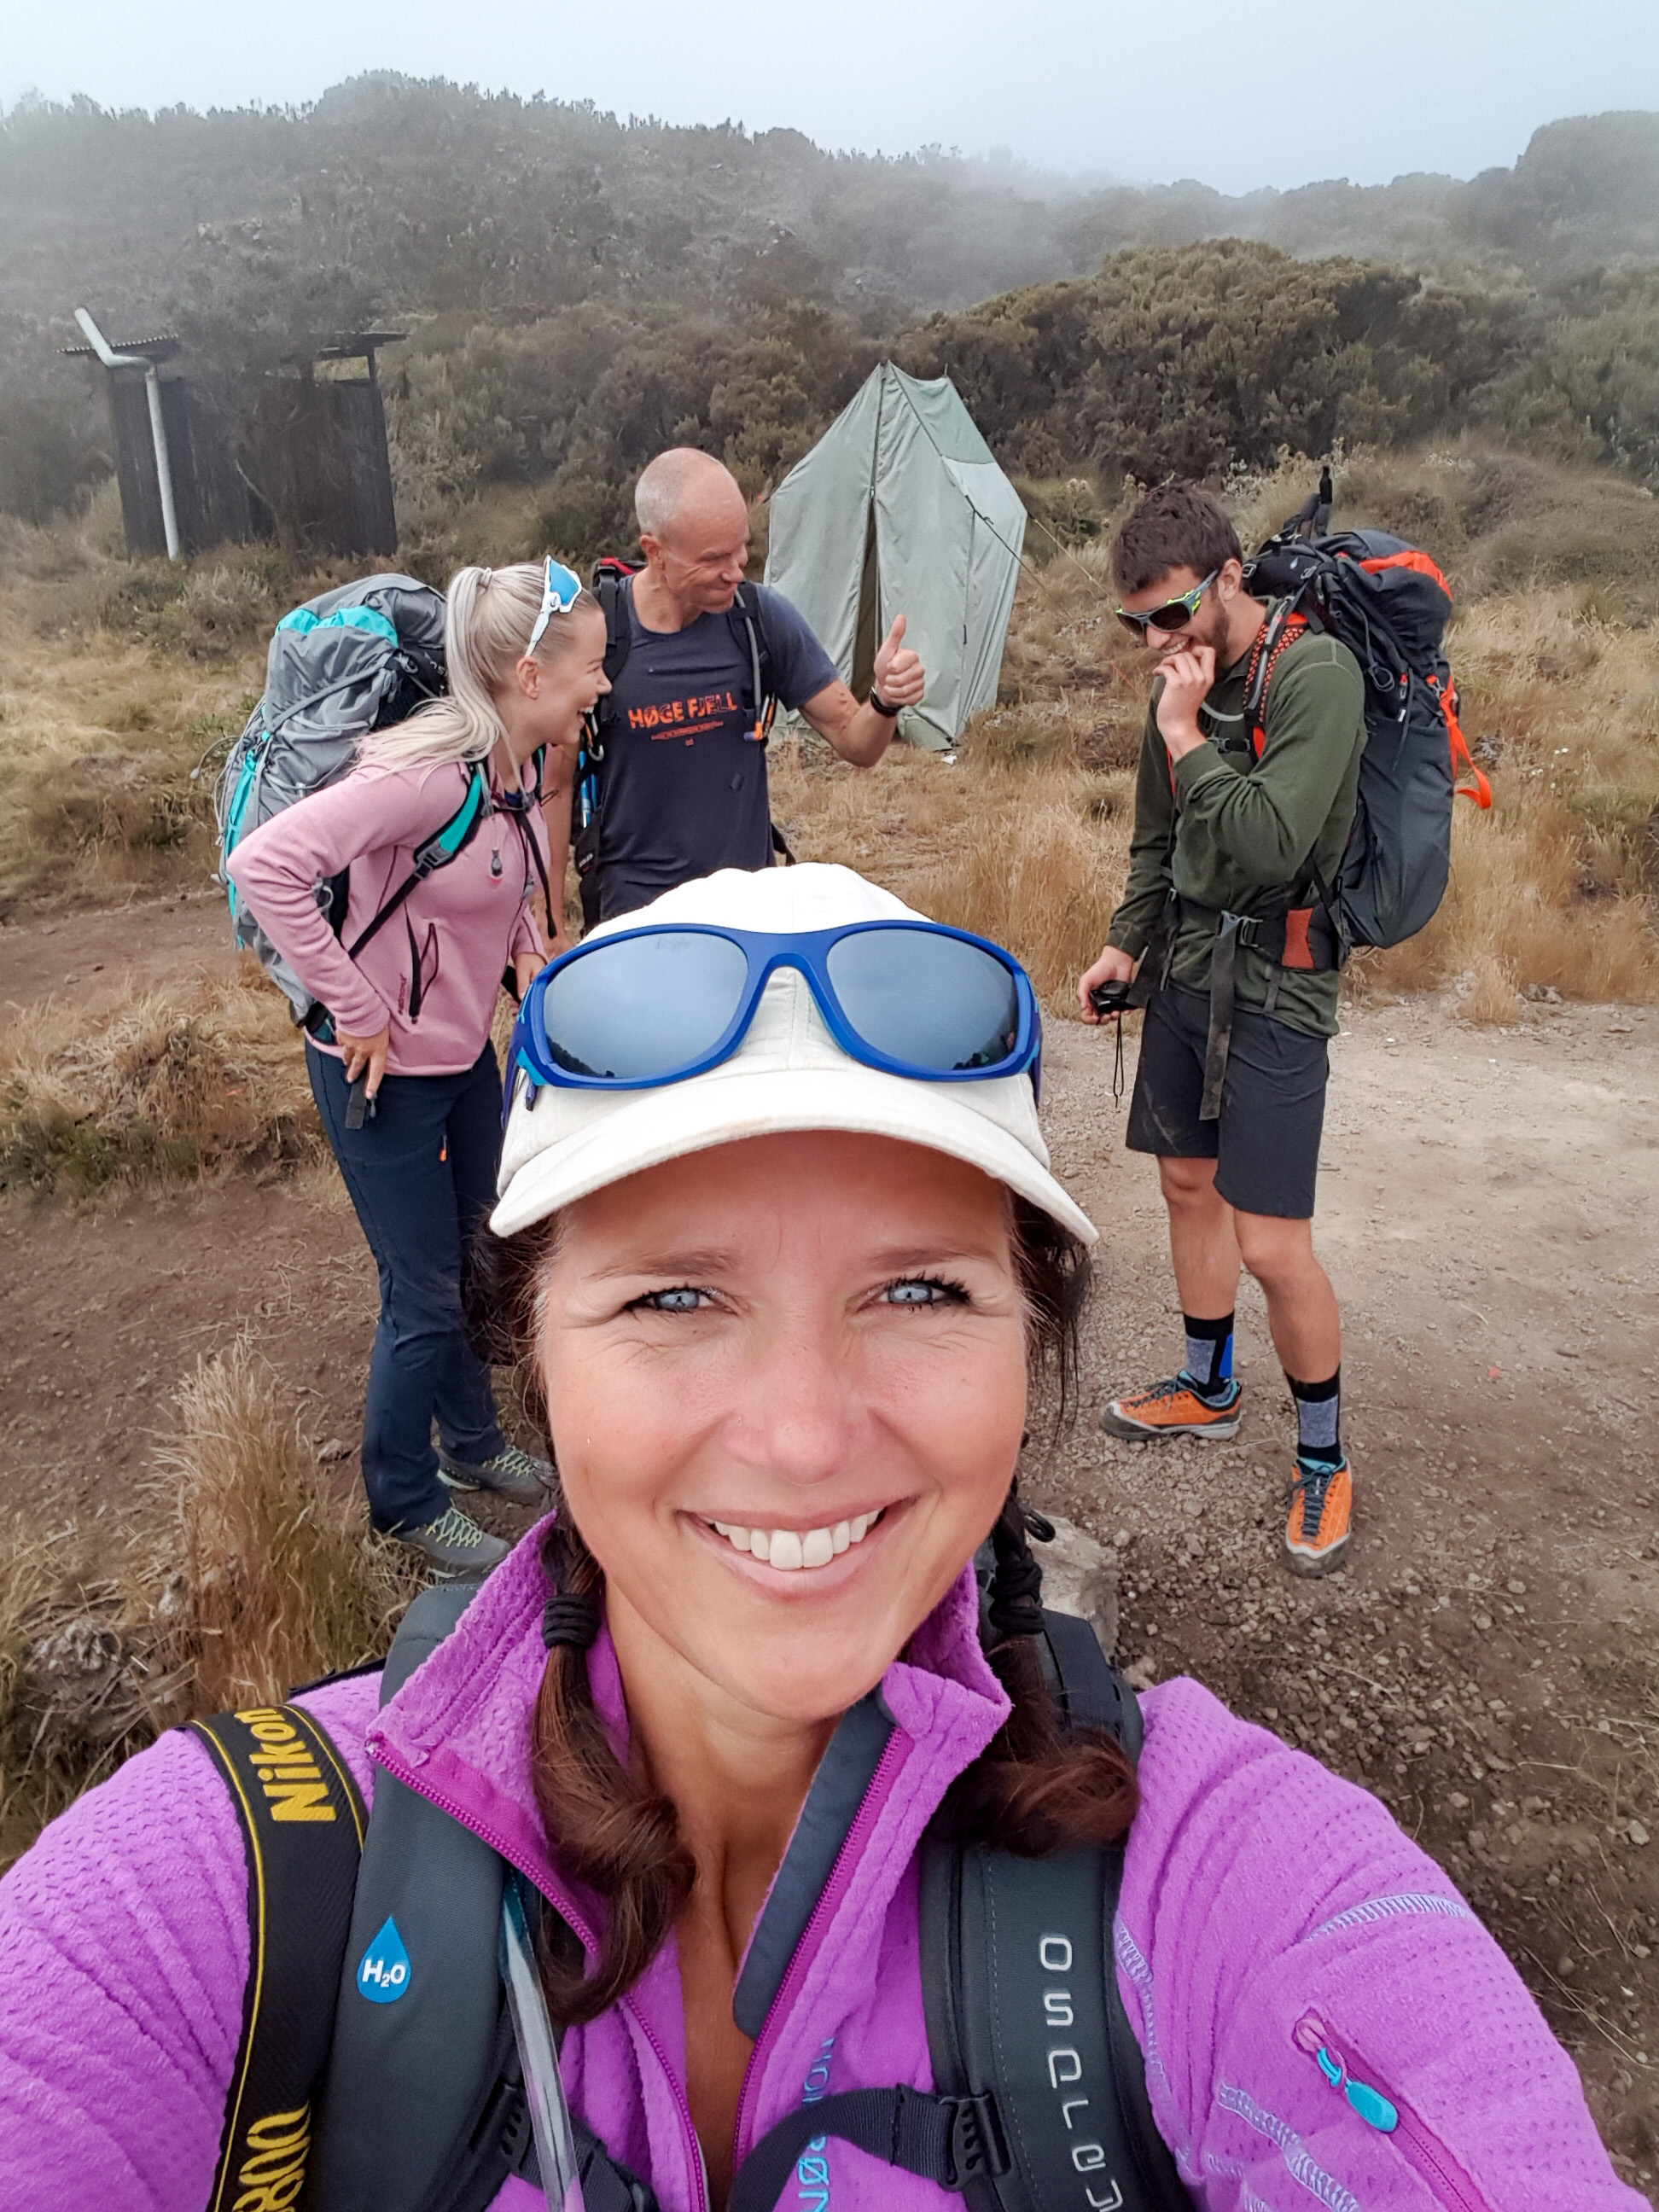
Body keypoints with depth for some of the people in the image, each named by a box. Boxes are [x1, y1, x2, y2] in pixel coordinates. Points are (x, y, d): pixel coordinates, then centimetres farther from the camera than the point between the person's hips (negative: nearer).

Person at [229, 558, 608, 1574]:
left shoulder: (527, 765, -2)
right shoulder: (431, 770, -28)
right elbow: (268, 863, -33)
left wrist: (527, 949, 2)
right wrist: (355, 1008, -26)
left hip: (468, 1057, 8)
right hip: (385, 1074, -8)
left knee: (477, 1262, 21)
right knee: (426, 1295, 5)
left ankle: (474, 1442, 44)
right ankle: (407, 1502, 28)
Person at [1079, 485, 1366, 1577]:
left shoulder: (1317, 676, -16)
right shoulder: (1183, 682, 7)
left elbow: (1269, 845, -27)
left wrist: (1186, 735, -19)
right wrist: (1126, 943, 8)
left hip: (1272, 986, -8)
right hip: (1185, 969, 8)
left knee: (1272, 1241, -7)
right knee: (1189, 1184, 18)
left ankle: (1325, 1461, 13)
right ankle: (1209, 1387, 38)